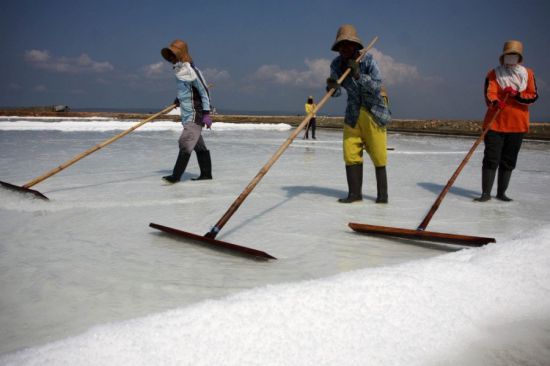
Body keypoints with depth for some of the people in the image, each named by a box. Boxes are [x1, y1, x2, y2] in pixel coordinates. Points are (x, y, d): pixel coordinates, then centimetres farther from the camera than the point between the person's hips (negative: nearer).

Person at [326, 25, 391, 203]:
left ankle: (382, 193, 12)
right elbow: (336, 92, -7)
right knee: (350, 152, -3)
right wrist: (331, 87, -30)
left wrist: (358, 75, -36)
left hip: (375, 110, -3)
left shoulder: (368, 60, -17)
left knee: (378, 154, -1)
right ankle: (355, 193, 5)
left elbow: (376, 86, -24)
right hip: (353, 113, 4)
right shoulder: (336, 64, -6)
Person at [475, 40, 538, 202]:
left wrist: (516, 95, -18)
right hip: (495, 123, -2)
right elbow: (489, 93, -12)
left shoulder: (528, 74, 7)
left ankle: (501, 192, 16)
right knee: (491, 158, -6)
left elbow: (533, 96, -1)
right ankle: (486, 193, -2)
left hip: (517, 125, 3)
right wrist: (495, 102, -34)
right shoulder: (494, 74, 2)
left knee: (509, 160, 7)